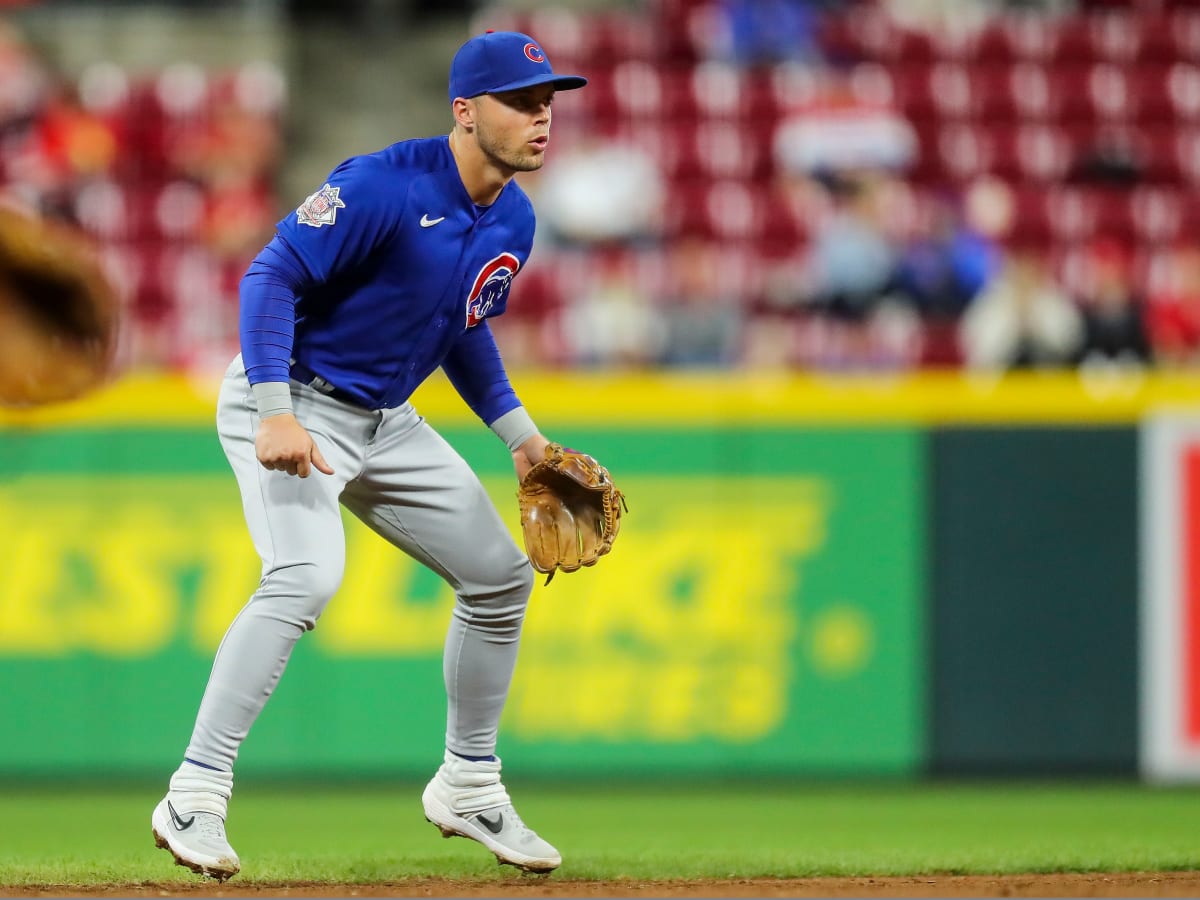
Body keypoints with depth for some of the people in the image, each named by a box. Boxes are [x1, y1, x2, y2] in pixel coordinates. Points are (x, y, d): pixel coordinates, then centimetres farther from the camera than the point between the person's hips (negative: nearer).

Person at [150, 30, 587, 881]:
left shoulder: (514, 220, 2)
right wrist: (276, 415, -34)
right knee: (308, 573, -31)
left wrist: (521, 434, 11)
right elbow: (272, 277, -25)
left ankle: (468, 788, 28)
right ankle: (194, 800, -29)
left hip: (387, 424, 9)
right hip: (292, 402, -9)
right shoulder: (385, 187, -24)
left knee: (501, 575, 11)